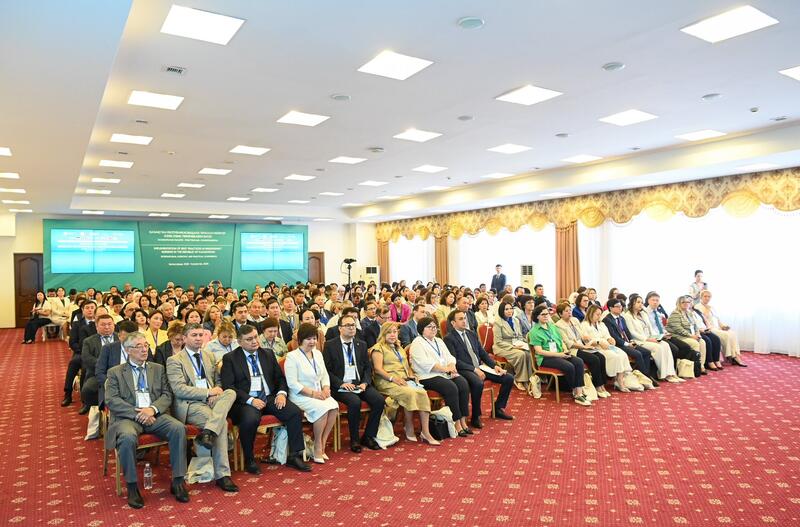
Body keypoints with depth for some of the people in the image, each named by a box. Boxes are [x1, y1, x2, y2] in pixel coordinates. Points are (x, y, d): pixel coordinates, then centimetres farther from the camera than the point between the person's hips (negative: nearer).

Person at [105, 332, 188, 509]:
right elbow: (111, 400, -3)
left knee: (179, 428, -27)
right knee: (128, 437, -36)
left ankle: (177, 481, -17)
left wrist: (153, 409, -12)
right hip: (128, 416, -2)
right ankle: (132, 486, -16)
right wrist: (136, 414, -15)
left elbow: (167, 395, 9)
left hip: (155, 414, 2)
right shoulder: (115, 372, 10)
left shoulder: (158, 369, 17)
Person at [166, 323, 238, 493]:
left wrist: (217, 390, 0)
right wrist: (208, 392, -16)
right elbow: (179, 389, -9)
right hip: (189, 404, -5)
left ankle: (208, 432, -38)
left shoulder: (210, 356, 21)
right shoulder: (174, 360, 2)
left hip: (211, 400, 5)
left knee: (231, 392, -28)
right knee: (222, 423, -29)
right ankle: (222, 474, -23)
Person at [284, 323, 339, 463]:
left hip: (319, 393, 6)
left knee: (334, 406, -23)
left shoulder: (318, 353, 14)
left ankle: (323, 443, -9)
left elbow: (325, 375, 16)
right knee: (323, 408, -30)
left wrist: (326, 388, -5)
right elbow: (292, 383, -14)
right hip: (300, 396, -6)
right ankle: (317, 447, -10)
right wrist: (312, 393, -18)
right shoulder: (292, 356, -8)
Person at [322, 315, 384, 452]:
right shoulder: (330, 345, 1)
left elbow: (368, 367, 14)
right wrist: (341, 384, -15)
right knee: (355, 402, -32)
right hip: (340, 386, -4)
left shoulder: (362, 345, 14)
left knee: (379, 400, -19)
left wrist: (365, 383, -4)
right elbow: (326, 370, -4)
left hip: (360, 384, 5)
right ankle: (354, 440, -10)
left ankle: (368, 437, -1)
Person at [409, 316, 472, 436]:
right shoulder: (417, 343, -3)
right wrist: (444, 368, -19)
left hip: (445, 373, 7)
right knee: (451, 388, -29)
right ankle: (456, 423, -19)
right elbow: (425, 363, -16)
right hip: (428, 377, -7)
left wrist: (451, 366, -7)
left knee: (463, 384, -19)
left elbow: (449, 357, 15)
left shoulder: (438, 341, 23)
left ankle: (463, 421, -15)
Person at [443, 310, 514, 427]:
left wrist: (495, 365, 2)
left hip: (480, 367, 8)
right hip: (464, 370, -7)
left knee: (509, 378, -2)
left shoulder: (472, 334, 16)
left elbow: (483, 352, 18)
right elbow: (454, 361, -14)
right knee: (478, 383, -38)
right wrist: (474, 369, -21)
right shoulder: (449, 338, -6)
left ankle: (498, 408, 15)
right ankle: (475, 418, -18)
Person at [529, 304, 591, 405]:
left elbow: (561, 341, 19)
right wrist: (558, 354, -16)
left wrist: (565, 350, -4)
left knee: (579, 362, -20)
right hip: (546, 358, -6)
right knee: (569, 367, -28)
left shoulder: (552, 326, 17)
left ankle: (579, 393, -23)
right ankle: (575, 393, -7)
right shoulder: (534, 331, -5)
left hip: (560, 354, 6)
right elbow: (539, 351, -12)